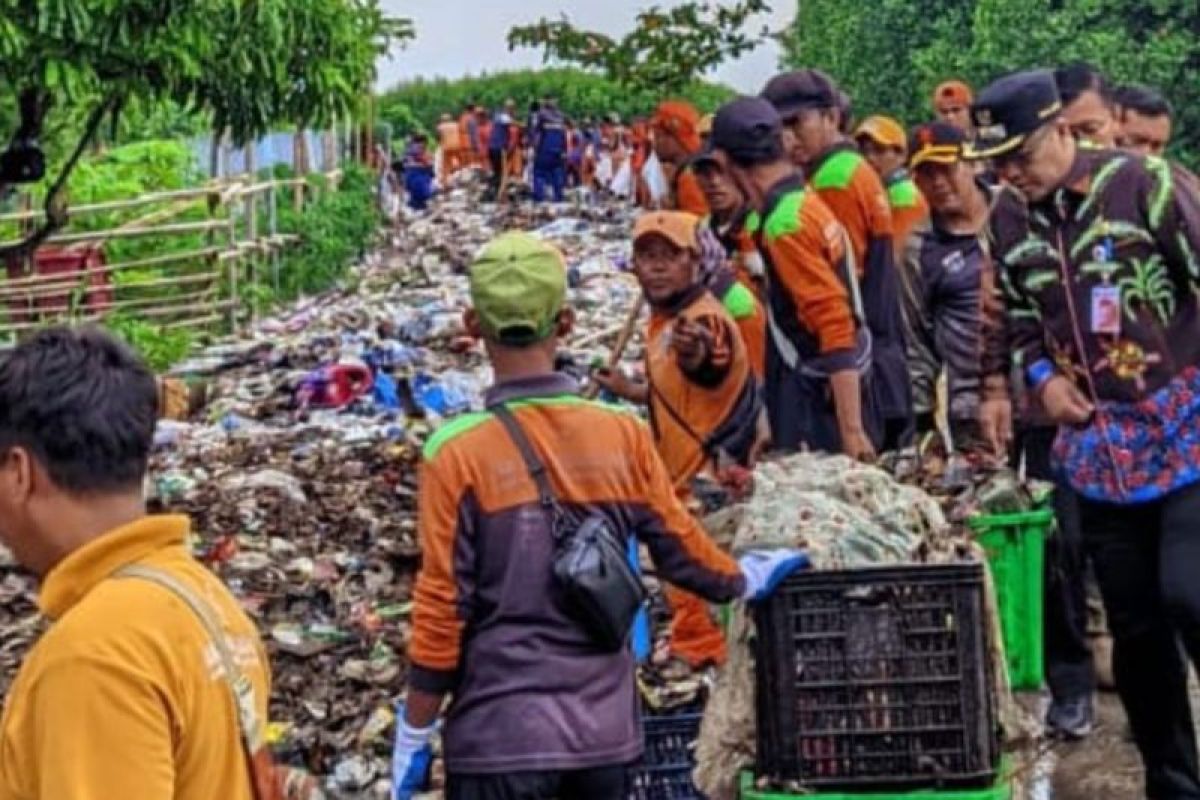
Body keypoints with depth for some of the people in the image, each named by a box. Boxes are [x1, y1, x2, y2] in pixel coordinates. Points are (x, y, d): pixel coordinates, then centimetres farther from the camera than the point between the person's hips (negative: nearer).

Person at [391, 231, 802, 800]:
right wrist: (747, 580, 29)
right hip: (605, 732, 4)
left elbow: (441, 609, -11)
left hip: (500, 738, -3)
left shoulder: (458, 452, -12)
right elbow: (684, 554, 7)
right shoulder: (623, 434, -3)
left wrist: (413, 734, 0)